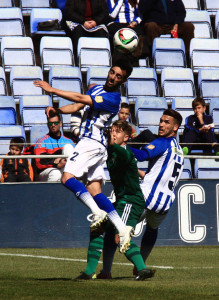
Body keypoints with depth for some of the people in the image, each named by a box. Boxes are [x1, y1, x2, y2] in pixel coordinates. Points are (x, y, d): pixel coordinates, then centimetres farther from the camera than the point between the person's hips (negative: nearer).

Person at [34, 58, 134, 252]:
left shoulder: (113, 98, -14)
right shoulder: (95, 88, 16)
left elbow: (80, 99, -19)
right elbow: (77, 107, 16)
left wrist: (52, 90, -16)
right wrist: (55, 110, -3)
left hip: (92, 143, -9)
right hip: (97, 145, 9)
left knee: (68, 178, -19)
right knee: (94, 190, 4)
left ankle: (97, 212, -20)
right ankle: (122, 229, -1)